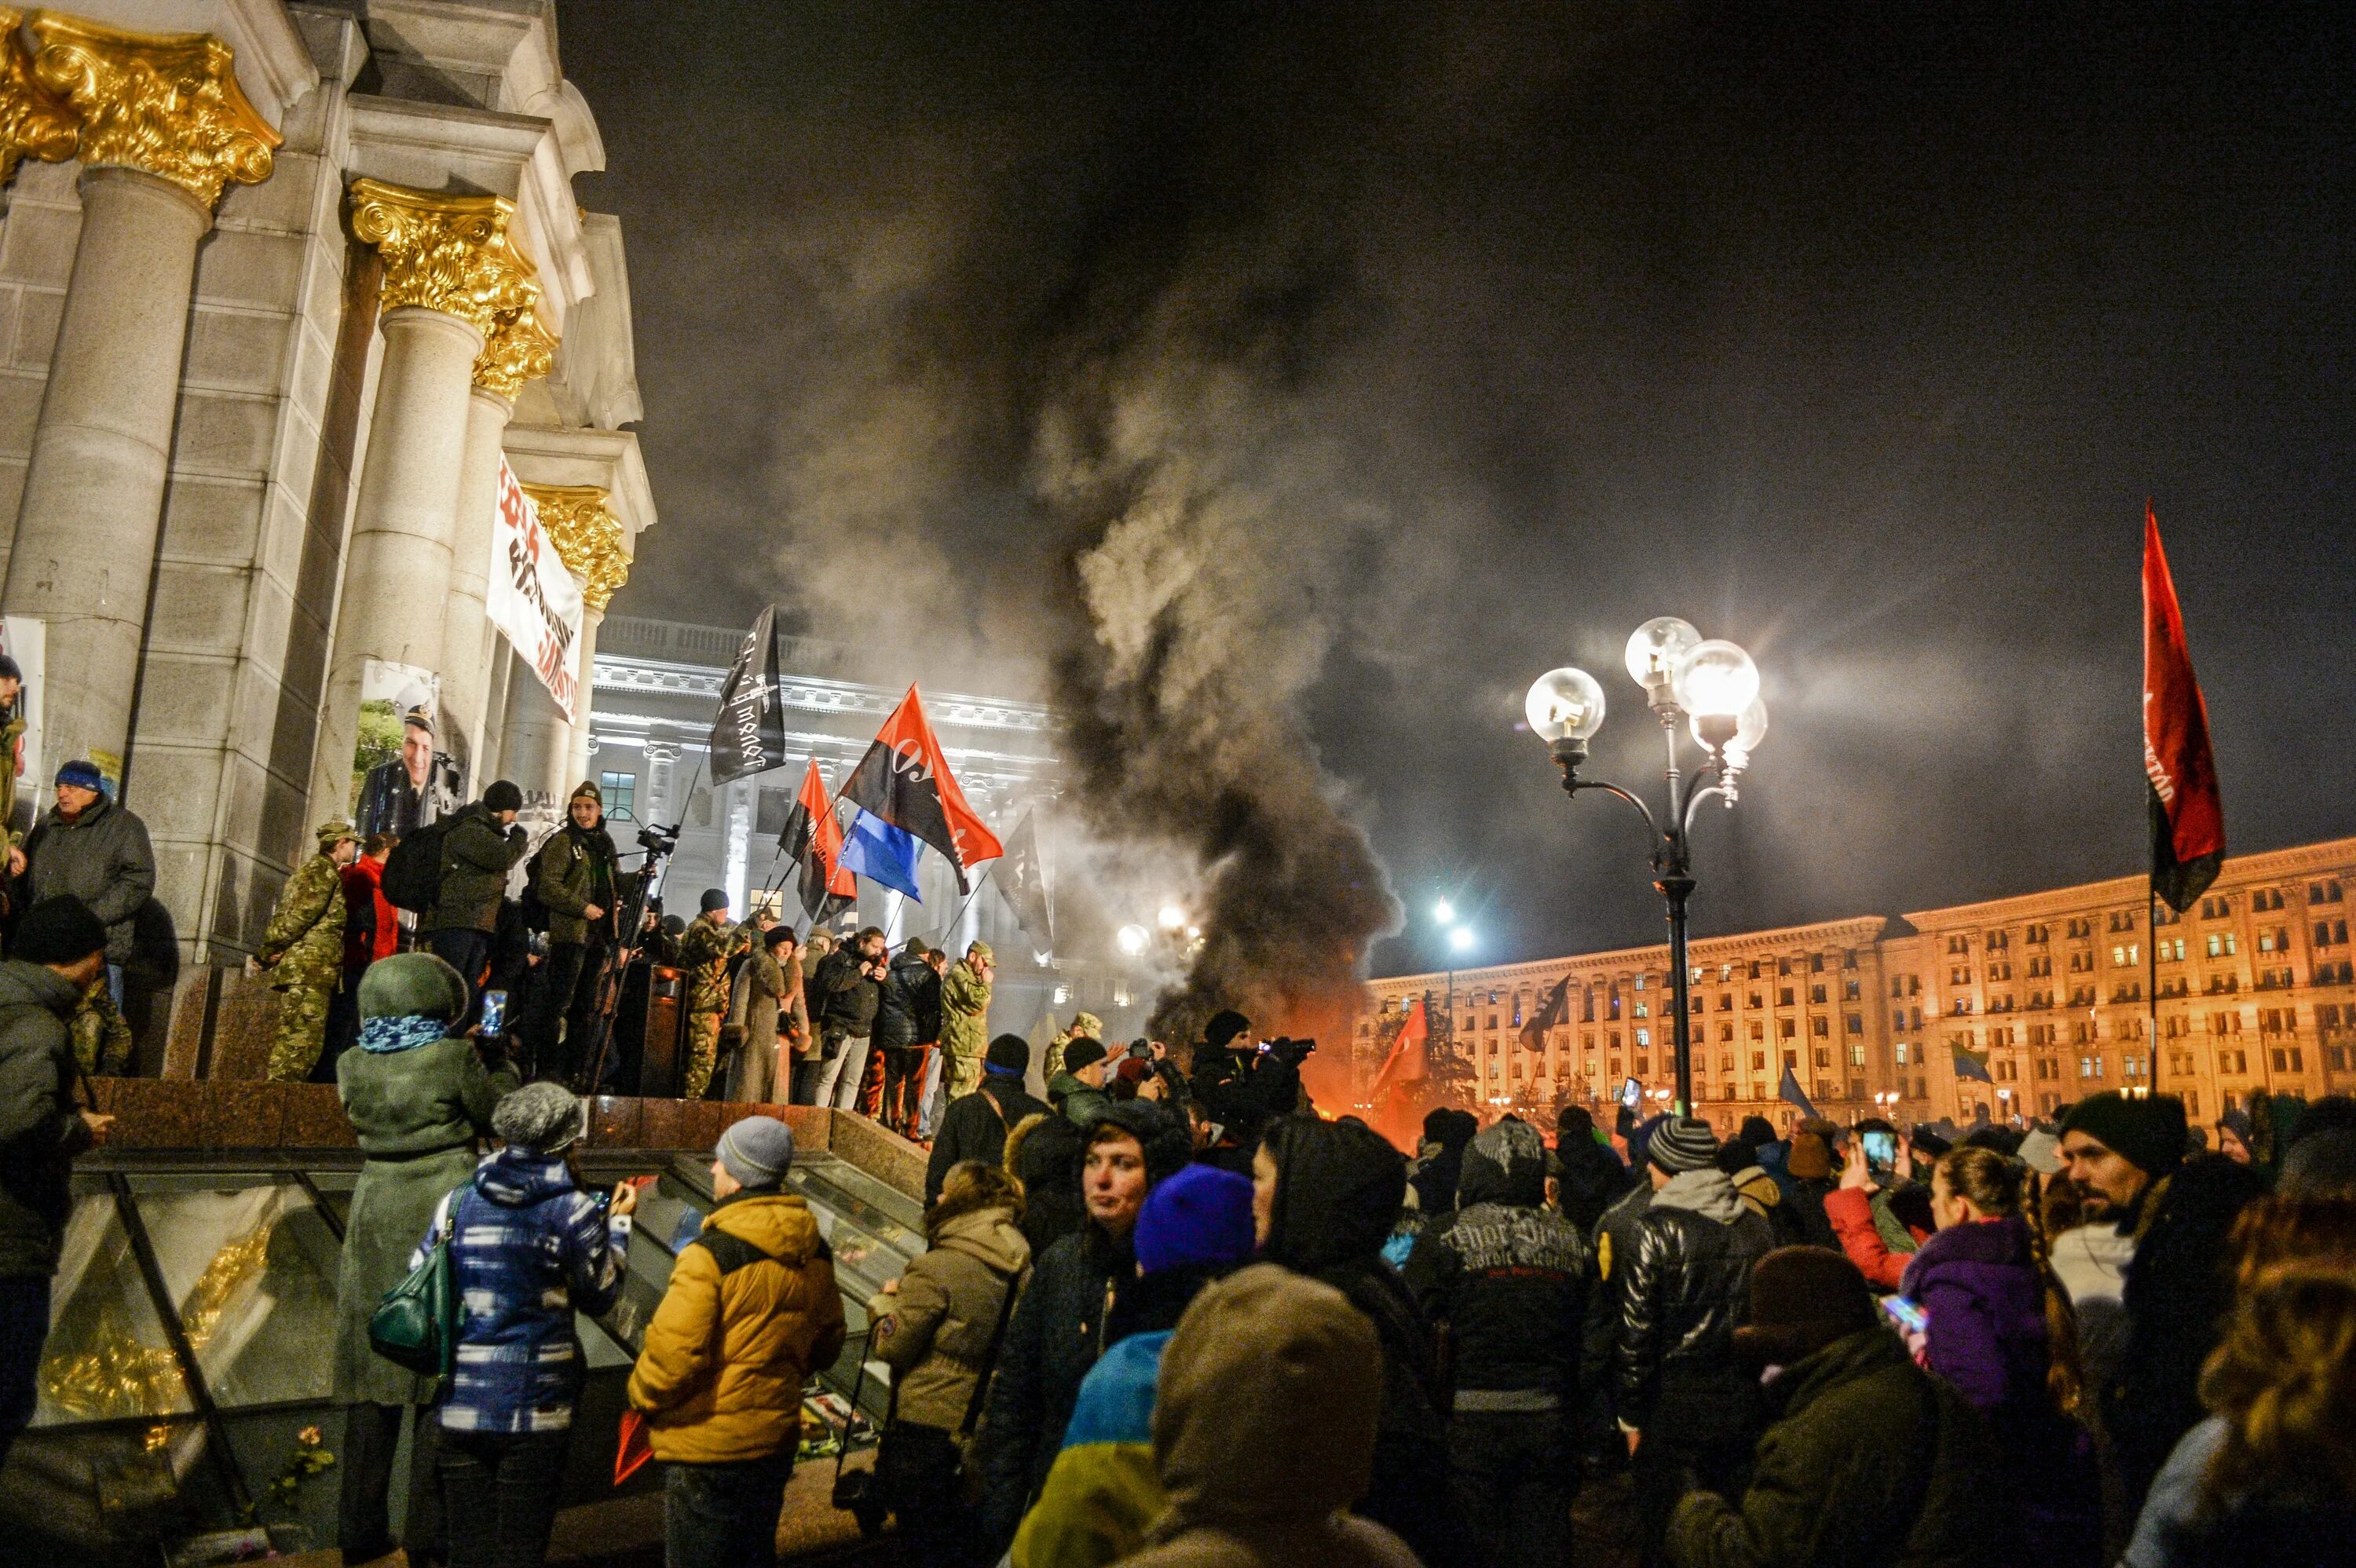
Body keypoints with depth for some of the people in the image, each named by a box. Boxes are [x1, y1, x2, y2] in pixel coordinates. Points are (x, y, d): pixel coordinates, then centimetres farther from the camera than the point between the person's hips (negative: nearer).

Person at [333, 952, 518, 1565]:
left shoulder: (353, 1065, 0)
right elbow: (499, 1114, -1)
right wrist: (499, 1058, 14)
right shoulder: (454, 1057, -13)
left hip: (375, 1216, 4)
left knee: (373, 1376, 14)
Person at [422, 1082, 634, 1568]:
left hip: (458, 1408, 3)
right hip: (534, 1410, -3)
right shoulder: (573, 1209, -9)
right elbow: (599, 1297, 1)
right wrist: (617, 1224, 13)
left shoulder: (458, 1202, 1)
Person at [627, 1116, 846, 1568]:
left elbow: (672, 1356, -23)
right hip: (777, 1440, 7)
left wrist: (641, 1396, -4)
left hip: (708, 1448, -6)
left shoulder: (712, 1254, -23)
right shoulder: (815, 1253, 0)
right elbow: (826, 1345, 10)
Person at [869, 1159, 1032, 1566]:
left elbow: (891, 1346, -18)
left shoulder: (938, 1267, -22)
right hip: (986, 1421, 7)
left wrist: (886, 1300, 3)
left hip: (929, 1419, -7)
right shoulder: (1021, 1263, -1)